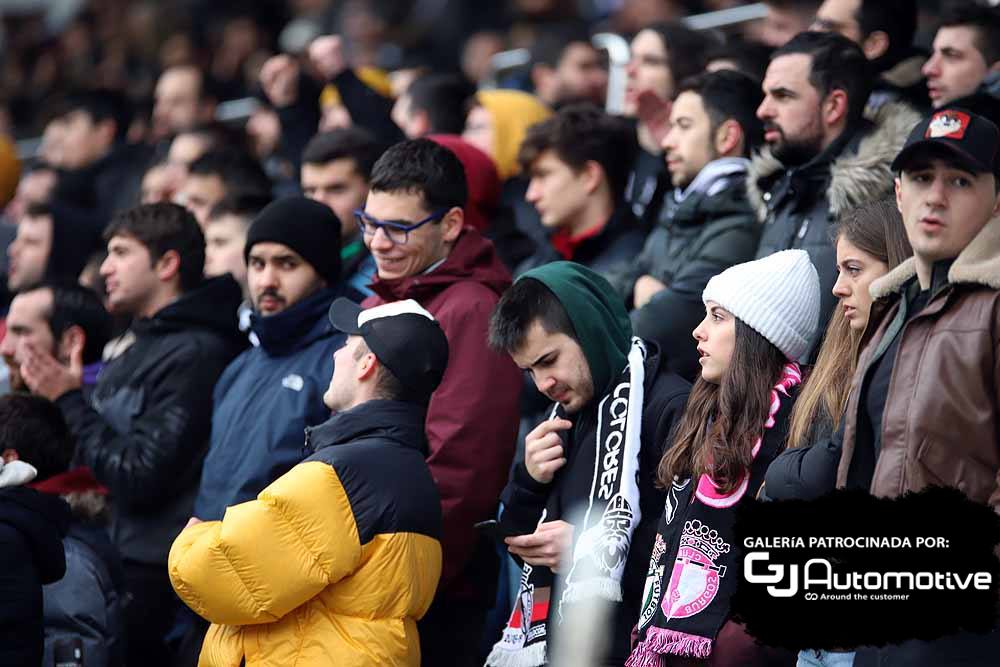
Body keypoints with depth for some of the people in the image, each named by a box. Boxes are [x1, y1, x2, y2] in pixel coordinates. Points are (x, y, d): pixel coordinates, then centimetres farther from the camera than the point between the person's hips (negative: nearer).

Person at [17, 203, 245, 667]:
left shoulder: (194, 353, -15)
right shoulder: (135, 349, 16)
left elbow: (141, 477, -18)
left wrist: (69, 400, -11)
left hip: (158, 576, -9)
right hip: (122, 563, 9)